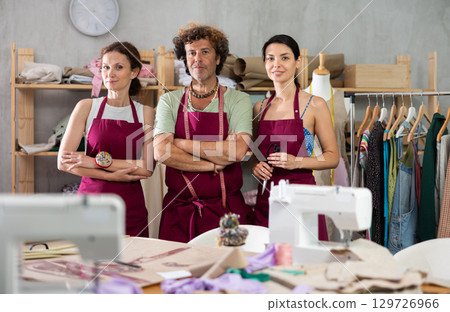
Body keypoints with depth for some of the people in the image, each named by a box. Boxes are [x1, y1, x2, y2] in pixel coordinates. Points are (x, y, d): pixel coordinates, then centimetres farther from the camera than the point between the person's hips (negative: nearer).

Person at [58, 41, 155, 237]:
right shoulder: (87, 107, 3)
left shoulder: (145, 113, 5)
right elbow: (63, 162, -5)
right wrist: (113, 176, -11)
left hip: (130, 206, 1)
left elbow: (147, 168, -6)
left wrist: (99, 161, -13)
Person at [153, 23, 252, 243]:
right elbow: (161, 152, -8)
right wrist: (214, 164, -11)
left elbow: (237, 151, -13)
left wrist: (182, 143, -9)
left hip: (224, 208, -1)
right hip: (178, 207, 1)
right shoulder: (170, 101, 7)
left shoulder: (238, 100, 3)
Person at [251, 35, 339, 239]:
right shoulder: (260, 108, 11)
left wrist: (296, 162, -15)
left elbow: (332, 157, -1)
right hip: (265, 198, 4)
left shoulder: (314, 105, -2)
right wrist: (256, 165, -1)